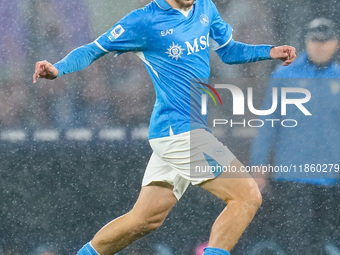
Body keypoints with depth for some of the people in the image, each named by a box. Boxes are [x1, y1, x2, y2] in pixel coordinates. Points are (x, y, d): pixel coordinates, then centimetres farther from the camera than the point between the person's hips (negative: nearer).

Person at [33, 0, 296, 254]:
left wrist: (270, 52, 9)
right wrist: (57, 69, -21)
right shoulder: (144, 21, -11)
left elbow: (228, 50, 24)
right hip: (180, 130, -8)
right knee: (248, 195, -14)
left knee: (146, 218, 15)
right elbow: (93, 50, -3)